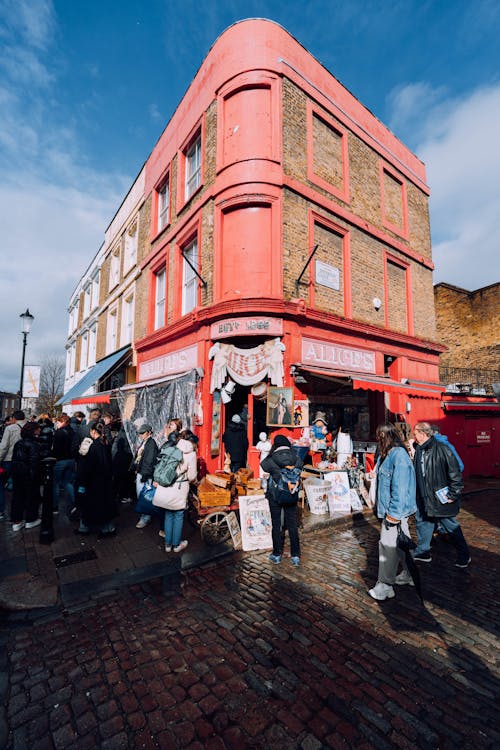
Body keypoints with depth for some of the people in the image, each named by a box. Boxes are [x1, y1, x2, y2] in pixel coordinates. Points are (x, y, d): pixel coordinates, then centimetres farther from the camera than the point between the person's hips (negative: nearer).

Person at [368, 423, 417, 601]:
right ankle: (409, 574, 38)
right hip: (391, 509, 10)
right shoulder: (387, 454, 7)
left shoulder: (398, 455, -23)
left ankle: (385, 586, 7)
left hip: (396, 510, -10)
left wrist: (394, 513, -23)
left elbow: (400, 488, -26)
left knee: (388, 545, -3)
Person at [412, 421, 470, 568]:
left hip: (441, 499, -7)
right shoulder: (418, 450, 4)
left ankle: (464, 556, 30)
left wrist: (453, 495, -16)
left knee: (452, 528, 10)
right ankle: (422, 552, 33)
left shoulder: (442, 449, -19)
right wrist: (417, 493, 13)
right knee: (422, 523, 17)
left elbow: (455, 473, -17)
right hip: (423, 499, 7)